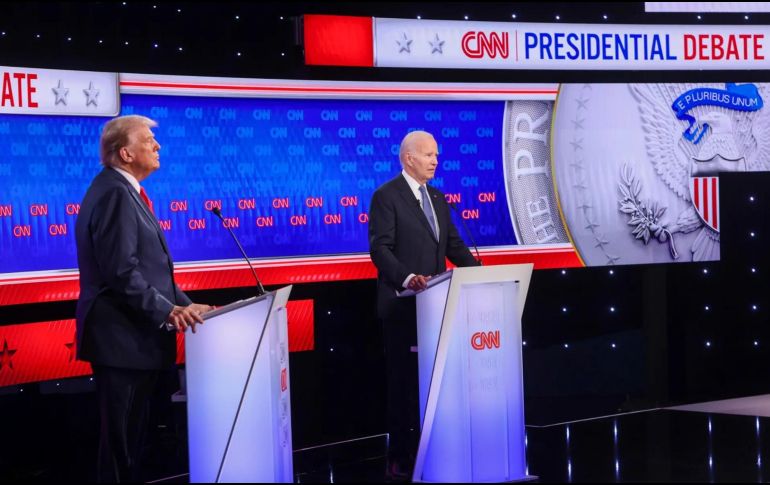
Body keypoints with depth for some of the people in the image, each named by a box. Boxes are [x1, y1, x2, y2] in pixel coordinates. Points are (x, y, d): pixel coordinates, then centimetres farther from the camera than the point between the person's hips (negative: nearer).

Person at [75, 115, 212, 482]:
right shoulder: (115, 194, -16)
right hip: (122, 338, -10)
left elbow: (146, 266, 19)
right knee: (121, 439, -3)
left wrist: (183, 304, 11)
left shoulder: (122, 191, 17)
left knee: (130, 435, 15)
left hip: (133, 337, 10)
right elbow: (121, 271, -23)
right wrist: (166, 311, -21)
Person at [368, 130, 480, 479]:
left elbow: (454, 245, 17)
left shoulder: (437, 198, 17)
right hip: (402, 304, -6)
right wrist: (407, 278, -30)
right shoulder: (386, 196, -7)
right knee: (403, 381, -1)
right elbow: (380, 248, -15)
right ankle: (401, 456, 6)